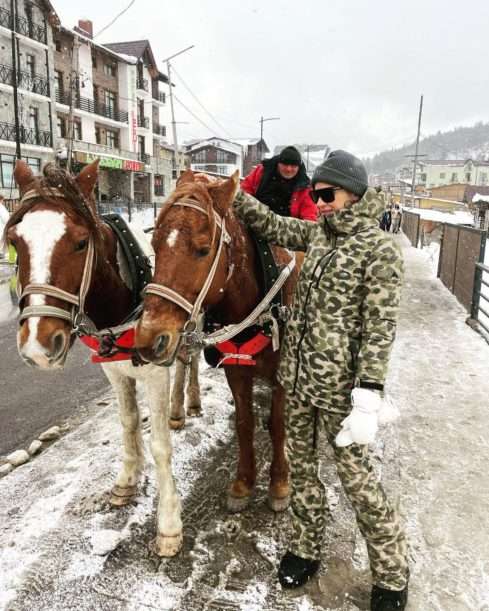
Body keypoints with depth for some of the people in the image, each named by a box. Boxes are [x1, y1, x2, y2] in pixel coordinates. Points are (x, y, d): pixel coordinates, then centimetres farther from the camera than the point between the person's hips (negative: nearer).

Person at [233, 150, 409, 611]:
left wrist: (368, 395, -22)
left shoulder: (378, 249, -14)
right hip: (297, 375, 7)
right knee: (300, 465, 17)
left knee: (355, 476, 5)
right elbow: (272, 226, 18)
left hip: (338, 384, -6)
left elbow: (379, 327, -18)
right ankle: (305, 550, 39)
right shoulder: (317, 233, 7)